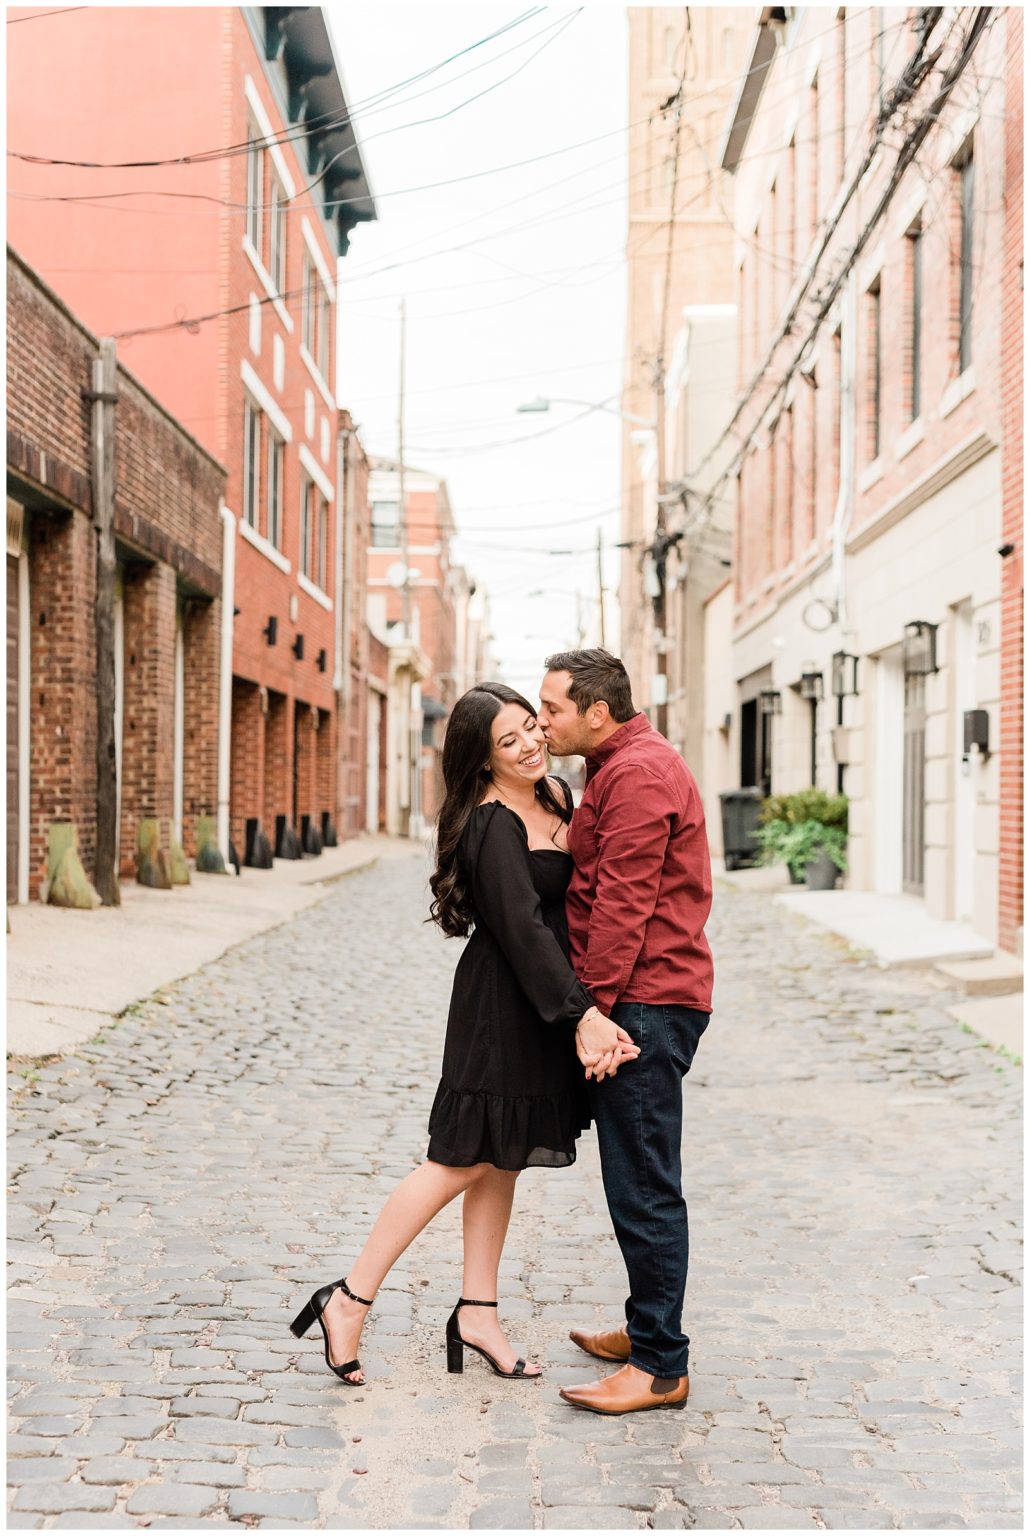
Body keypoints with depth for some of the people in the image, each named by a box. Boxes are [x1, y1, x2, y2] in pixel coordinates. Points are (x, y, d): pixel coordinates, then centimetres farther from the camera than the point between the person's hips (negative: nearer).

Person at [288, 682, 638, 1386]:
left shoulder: (558, 795, 8)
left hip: (547, 1003, 8)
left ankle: (478, 1314, 21)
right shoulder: (491, 826, -18)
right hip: (501, 1006, -8)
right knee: (464, 1161, -4)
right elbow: (524, 929, -25)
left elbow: (577, 896, 15)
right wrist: (582, 1012, -31)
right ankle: (350, 1301, 4)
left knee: (502, 1161, 12)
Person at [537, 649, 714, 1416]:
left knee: (644, 1186, -6)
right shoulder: (625, 766, 20)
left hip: (644, 1002, -11)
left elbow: (622, 902, -20)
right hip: (647, 1000, 11)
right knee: (640, 1180, 18)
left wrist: (593, 1006, -20)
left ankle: (661, 1367, 0)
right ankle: (649, 1330, 29)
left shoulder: (638, 772, -15)